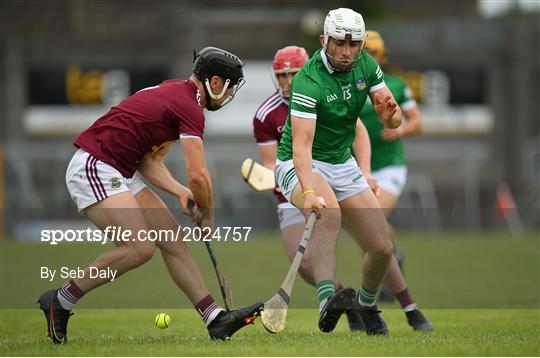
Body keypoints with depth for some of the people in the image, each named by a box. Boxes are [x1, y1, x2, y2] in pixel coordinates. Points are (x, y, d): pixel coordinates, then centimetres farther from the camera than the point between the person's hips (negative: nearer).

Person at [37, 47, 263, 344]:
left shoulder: (173, 92, 16)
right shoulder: (189, 106, -15)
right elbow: (198, 176, -18)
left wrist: (181, 192, 3)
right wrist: (207, 217, 0)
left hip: (121, 174, 11)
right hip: (93, 170, -11)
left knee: (172, 241, 6)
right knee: (139, 248, -21)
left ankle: (216, 320, 6)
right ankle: (59, 301, -9)